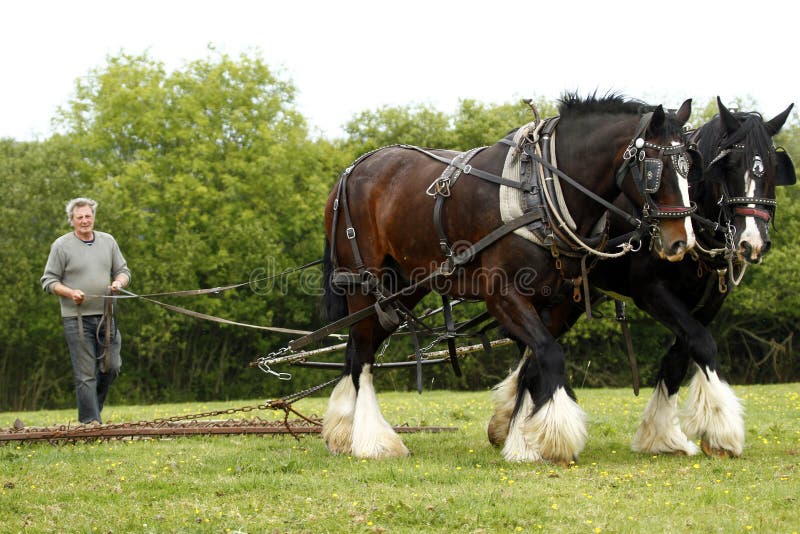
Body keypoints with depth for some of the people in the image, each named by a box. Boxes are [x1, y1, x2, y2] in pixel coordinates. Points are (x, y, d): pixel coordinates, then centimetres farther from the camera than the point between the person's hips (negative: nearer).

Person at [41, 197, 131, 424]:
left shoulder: (108, 241, 12)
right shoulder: (61, 246, -1)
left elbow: (123, 270, 19)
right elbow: (49, 280, 0)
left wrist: (119, 282, -5)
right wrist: (70, 292, -17)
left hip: (105, 315, 4)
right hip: (76, 318, -4)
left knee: (111, 366, 3)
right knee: (85, 373, -6)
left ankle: (92, 406, 25)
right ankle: (91, 422, -4)